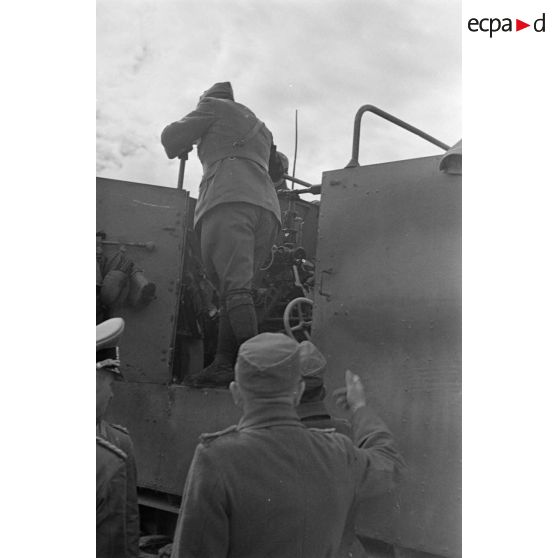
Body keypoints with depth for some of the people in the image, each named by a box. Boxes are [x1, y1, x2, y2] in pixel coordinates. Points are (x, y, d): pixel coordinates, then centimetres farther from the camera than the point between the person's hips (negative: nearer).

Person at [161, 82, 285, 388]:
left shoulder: (214, 106, 20)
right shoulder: (260, 127, 38)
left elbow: (171, 136, 16)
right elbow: (276, 169, 44)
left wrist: (178, 150, 39)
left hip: (229, 201, -7)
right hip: (266, 206, 7)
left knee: (235, 288, -21)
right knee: (233, 290, 2)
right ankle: (223, 364, -9)